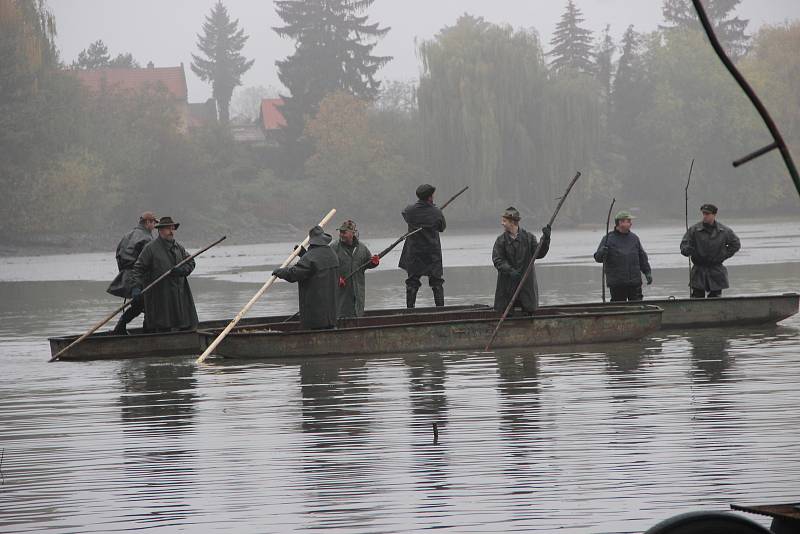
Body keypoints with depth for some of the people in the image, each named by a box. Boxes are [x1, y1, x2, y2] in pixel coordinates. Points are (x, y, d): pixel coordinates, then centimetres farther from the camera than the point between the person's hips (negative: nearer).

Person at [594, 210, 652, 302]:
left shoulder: (634, 238, 12)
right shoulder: (608, 239, -1)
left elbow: (642, 257, 19)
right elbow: (598, 258, -5)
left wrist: (648, 272, 10)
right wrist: (602, 253, -27)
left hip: (635, 283, 4)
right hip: (617, 284, -3)